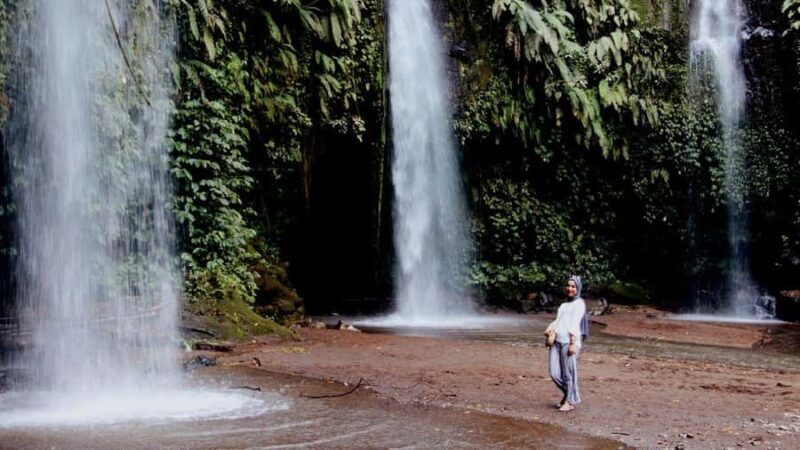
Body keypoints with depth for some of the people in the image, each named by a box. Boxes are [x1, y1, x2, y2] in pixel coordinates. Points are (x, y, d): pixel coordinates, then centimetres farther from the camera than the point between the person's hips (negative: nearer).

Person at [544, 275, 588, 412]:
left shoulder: (579, 303, 3)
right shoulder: (564, 305, 25)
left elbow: (575, 324, -7)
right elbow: (557, 321, 17)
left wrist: (573, 344, -14)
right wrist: (550, 329, -3)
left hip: (568, 341, -6)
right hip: (556, 341, 6)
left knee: (568, 373, -2)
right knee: (554, 373, 2)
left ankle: (570, 401, 12)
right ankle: (568, 393, 24)